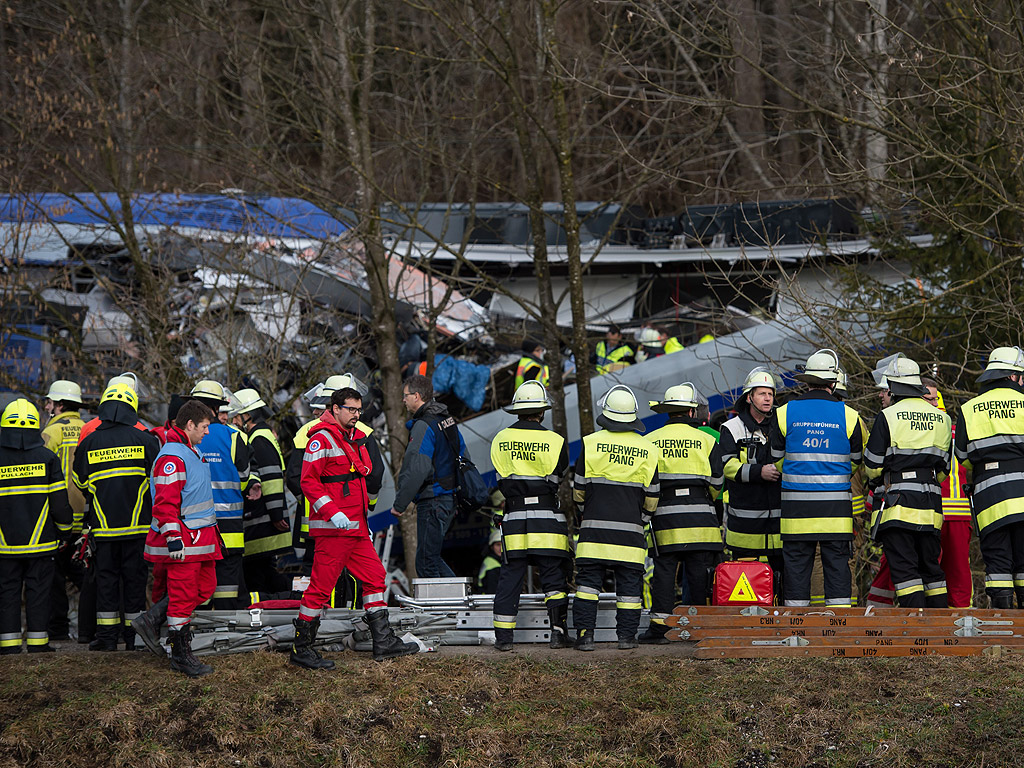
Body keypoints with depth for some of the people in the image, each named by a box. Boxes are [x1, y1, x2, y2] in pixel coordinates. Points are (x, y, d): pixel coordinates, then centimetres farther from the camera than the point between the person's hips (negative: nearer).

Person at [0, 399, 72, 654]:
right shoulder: (47, 458, -4)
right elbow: (59, 502, -3)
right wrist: (64, 531, 11)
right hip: (40, 540, 0)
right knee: (38, 590, 6)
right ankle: (37, 640, 7)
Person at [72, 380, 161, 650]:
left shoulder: (89, 443, 0)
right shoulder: (145, 440, -4)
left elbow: (80, 483, 11)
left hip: (103, 526, 1)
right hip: (138, 526, -1)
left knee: (106, 577, 6)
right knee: (134, 577, 5)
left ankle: (107, 635, 4)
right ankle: (134, 635, 7)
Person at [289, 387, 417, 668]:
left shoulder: (355, 439, 19)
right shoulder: (322, 439, -10)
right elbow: (308, 481, -16)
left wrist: (364, 522, 25)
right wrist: (332, 512, -23)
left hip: (356, 528, 9)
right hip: (331, 529, -9)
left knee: (375, 576, 9)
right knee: (322, 585, -7)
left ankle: (383, 642, 14)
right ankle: (302, 648, -1)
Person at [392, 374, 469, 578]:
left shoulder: (424, 426, -16)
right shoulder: (448, 419, 13)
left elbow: (416, 471, -23)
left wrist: (399, 503, -16)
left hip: (432, 502, -10)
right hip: (450, 498, 10)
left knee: (426, 563, -5)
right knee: (431, 557, 16)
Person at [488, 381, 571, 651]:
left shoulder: (500, 440, 3)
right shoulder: (555, 441, -6)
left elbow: (502, 481, 10)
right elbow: (560, 479, 4)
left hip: (513, 518, 2)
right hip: (547, 520, -2)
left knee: (510, 577, 6)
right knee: (553, 577, 5)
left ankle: (503, 636, 4)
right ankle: (558, 633, 1)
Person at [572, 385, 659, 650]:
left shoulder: (591, 444, -4)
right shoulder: (647, 449, 1)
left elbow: (578, 488, 1)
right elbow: (651, 496, 6)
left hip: (595, 526, -1)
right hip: (630, 531, 1)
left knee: (588, 580, 3)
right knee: (629, 584, 7)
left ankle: (585, 634, -3)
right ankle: (626, 635, 6)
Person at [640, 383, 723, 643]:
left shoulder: (650, 441, 5)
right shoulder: (705, 440, 1)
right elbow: (716, 481, 3)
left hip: (664, 515, 1)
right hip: (700, 516, -1)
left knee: (664, 571, 2)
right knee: (700, 573, 2)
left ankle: (659, 626, -2)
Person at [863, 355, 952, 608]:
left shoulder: (888, 417, -6)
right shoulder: (942, 418, 11)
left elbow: (872, 466, -2)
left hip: (899, 502, -5)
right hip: (932, 502, 5)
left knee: (903, 568, -6)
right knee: (930, 566, 13)